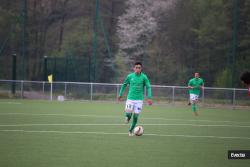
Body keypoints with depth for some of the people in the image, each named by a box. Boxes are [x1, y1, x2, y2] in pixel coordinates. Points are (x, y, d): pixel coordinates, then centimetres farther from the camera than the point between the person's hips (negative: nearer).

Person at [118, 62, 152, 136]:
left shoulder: (144, 77, -4)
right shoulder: (130, 76, 0)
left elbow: (148, 87, -3)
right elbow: (124, 85, 14)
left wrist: (149, 98, -14)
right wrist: (120, 94, 17)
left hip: (139, 99, 0)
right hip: (130, 98, 0)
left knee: (135, 116, -1)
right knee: (128, 113, -13)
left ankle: (131, 130, 20)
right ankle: (128, 117, 26)